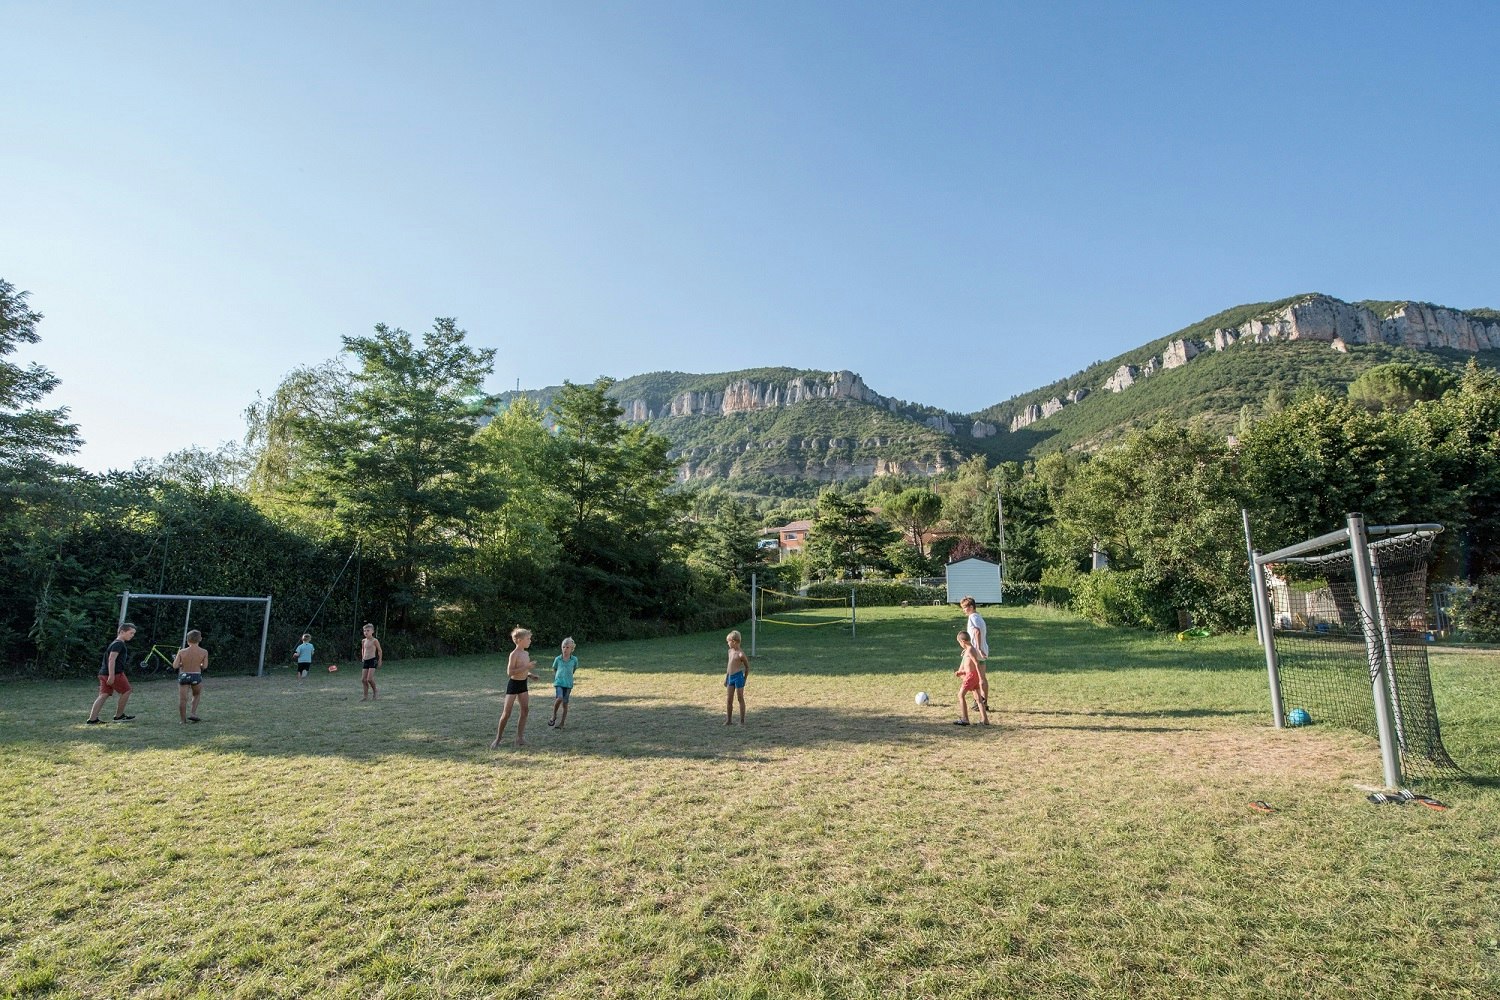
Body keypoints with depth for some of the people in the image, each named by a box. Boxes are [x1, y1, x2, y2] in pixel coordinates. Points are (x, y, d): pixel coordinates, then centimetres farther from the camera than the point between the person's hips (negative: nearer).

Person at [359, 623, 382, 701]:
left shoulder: (375, 640, -7)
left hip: (373, 660, -6)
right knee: (363, 679, 1)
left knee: (369, 679, -15)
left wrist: (380, 660, 3)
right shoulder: (363, 641, 10)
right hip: (365, 661, 6)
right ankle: (365, 696, 7)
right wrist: (363, 658, 21)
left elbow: (380, 650, 1)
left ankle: (375, 692, 7)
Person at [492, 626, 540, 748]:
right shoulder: (514, 654, -18)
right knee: (507, 713, -2)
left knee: (525, 710, 3)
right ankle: (497, 739, 11)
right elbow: (510, 672, -24)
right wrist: (526, 667, -26)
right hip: (513, 684, -7)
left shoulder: (526, 653, 7)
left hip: (523, 684, 7)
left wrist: (530, 675, 4)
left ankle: (519, 738, 9)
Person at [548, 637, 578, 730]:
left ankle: (562, 723, 17)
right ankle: (554, 716, -3)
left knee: (565, 703, 3)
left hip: (568, 684, 1)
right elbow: (554, 670, 14)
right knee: (559, 698, -25)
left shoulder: (574, 659, -2)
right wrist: (555, 680, 11)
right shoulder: (558, 659, -1)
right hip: (558, 683, -1)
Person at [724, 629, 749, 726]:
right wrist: (726, 678, 19)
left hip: (738, 677, -8)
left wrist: (744, 679, -3)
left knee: (740, 699, 2)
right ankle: (729, 720, 18)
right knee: (728, 700, 9)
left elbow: (747, 667, -5)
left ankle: (742, 721, 10)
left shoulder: (741, 654, -14)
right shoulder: (730, 651, 10)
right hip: (730, 677, 8)